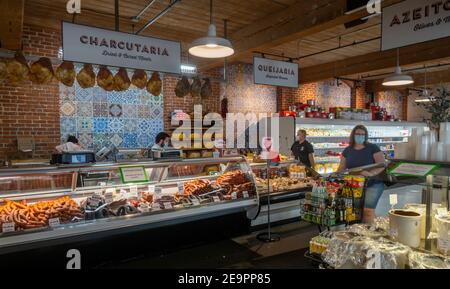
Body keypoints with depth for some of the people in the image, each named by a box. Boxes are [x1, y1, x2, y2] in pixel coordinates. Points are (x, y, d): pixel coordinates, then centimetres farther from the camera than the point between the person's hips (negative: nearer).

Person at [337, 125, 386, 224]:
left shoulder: (373, 148, -3)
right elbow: (342, 168, 10)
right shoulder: (347, 150, 8)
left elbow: (382, 165, -10)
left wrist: (371, 173, -28)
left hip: (372, 184, -3)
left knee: (368, 210, -14)